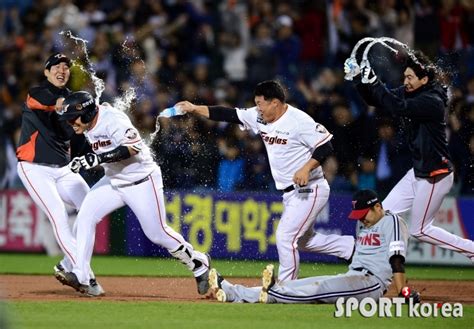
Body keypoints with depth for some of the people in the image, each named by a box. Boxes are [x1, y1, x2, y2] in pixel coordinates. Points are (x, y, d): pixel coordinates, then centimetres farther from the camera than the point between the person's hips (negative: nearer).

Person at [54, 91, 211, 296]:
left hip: (141, 182, -8)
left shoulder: (112, 119, -24)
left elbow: (133, 147, -36)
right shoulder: (88, 127, 1)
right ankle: (80, 276, -13)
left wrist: (97, 158, -40)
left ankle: (199, 263, 19)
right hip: (113, 181, 8)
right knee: (85, 218, -11)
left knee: (158, 233, -4)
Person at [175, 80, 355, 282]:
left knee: (285, 237, -13)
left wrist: (306, 168, -33)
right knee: (304, 240, 20)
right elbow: (228, 115, 5)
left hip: (309, 190, -10)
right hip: (290, 193, 10)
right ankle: (353, 247, 32)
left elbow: (325, 146, -22)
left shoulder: (299, 120, -20)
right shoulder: (259, 117, 3)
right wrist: (195, 109, -1)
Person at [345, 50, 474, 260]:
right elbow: (376, 100, 7)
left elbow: (398, 108, -34)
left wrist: (373, 81, -31)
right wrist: (359, 77, -9)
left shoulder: (432, 101, -21)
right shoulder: (408, 93, 4)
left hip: (435, 176, -9)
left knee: (419, 230, 0)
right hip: (418, 171, 9)